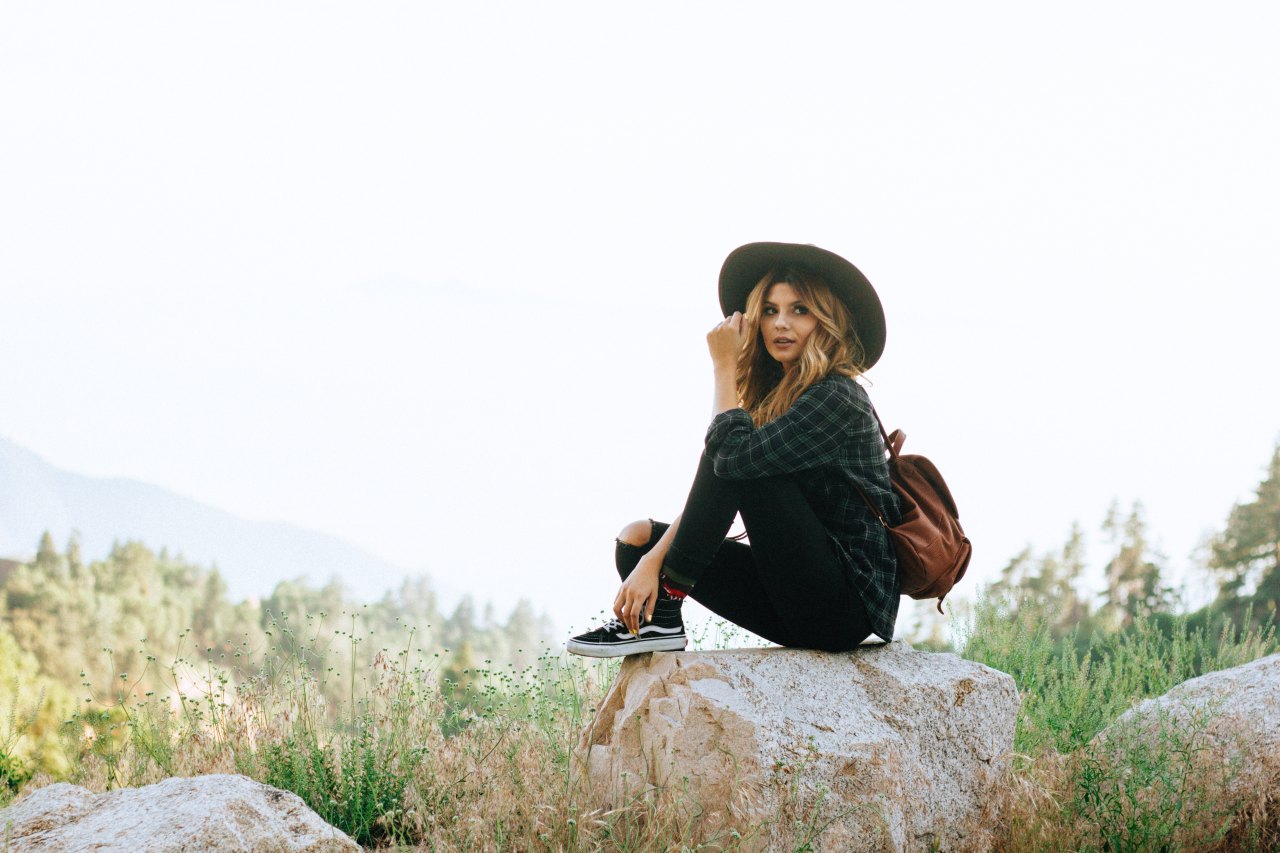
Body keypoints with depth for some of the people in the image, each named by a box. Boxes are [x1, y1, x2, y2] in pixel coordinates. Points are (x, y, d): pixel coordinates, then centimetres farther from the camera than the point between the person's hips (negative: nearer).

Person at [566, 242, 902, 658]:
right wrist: (653, 559, -10)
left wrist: (724, 367, -11)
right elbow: (710, 494, 4)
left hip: (851, 604, -9)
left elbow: (732, 455, -26)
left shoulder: (837, 397, -13)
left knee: (737, 460, -21)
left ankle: (662, 613, -15)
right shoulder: (772, 394, 14)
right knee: (637, 537, 5)